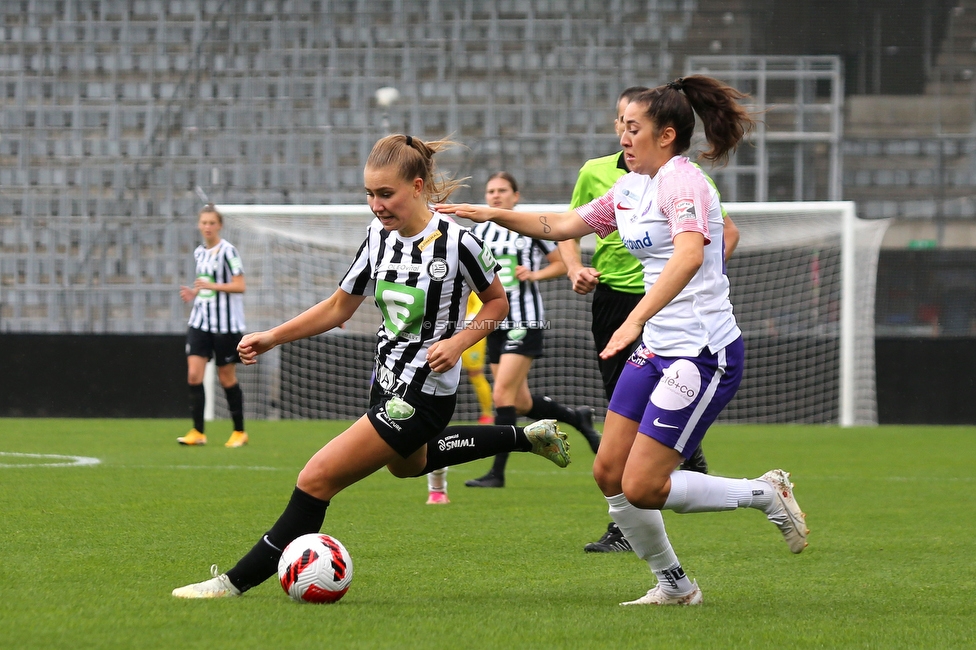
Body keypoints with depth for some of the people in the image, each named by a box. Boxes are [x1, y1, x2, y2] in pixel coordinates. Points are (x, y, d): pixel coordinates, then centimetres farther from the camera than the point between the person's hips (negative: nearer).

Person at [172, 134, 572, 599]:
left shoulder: (457, 242, -20)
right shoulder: (379, 236, -1)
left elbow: (497, 302, -4)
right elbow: (339, 307, 8)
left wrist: (458, 342, -21)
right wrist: (271, 338, -1)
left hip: (423, 396, -9)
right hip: (388, 383, 9)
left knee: (317, 478, -13)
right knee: (405, 463, 38)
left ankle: (240, 580, -6)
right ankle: (525, 437, 48)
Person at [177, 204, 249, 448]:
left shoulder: (227, 251, -9)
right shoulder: (199, 252, 12)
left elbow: (240, 286, -13)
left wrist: (212, 286, -22)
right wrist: (194, 293, 6)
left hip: (226, 324, -6)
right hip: (200, 321, 6)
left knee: (227, 378, 3)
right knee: (194, 375, -8)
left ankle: (239, 432, 17)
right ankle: (198, 432, -5)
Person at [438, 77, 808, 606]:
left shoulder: (682, 181, -17)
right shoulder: (630, 187, 12)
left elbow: (689, 254, -35)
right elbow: (564, 225, 25)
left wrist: (636, 320, -45)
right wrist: (496, 215, 14)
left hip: (704, 353, -9)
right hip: (655, 349, 9)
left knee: (641, 487, -12)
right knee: (609, 473, 4)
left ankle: (765, 493, 5)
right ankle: (672, 584, 18)